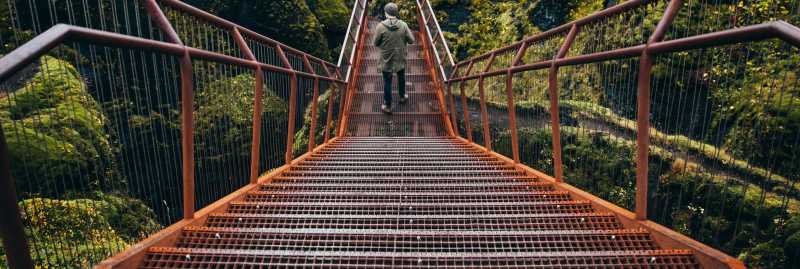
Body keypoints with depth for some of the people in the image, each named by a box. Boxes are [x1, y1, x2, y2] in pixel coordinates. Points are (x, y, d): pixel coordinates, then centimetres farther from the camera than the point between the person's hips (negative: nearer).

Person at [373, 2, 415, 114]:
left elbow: (375, 43, -10)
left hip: (386, 60, -2)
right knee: (401, 78, 27)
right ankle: (402, 96, 48)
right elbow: (411, 40, -6)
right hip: (400, 58, 2)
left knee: (387, 82, 12)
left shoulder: (381, 26, -20)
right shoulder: (403, 25, -14)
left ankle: (387, 106, 23)